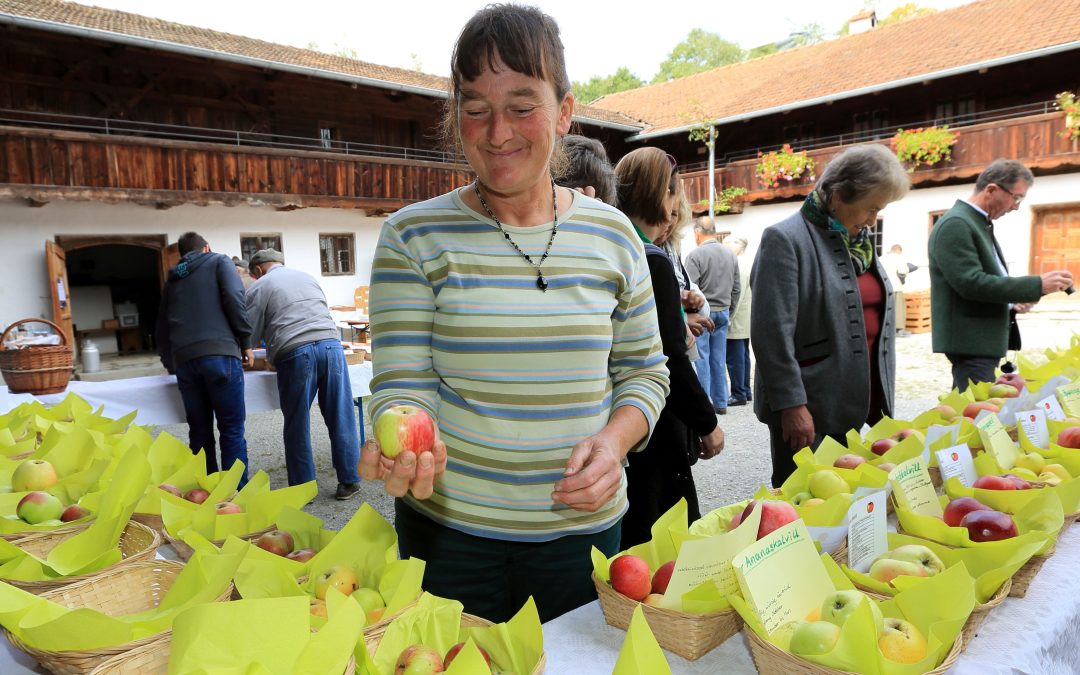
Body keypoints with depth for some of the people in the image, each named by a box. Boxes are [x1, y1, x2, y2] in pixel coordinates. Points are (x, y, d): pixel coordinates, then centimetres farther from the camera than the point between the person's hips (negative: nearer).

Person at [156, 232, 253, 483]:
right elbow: (234, 299, -5)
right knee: (232, 430, -2)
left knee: (200, 432, 10)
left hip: (184, 358, 5)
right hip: (220, 354, -4)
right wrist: (245, 342, 2)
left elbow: (161, 329, 31)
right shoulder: (219, 262, 14)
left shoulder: (172, 280, 27)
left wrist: (170, 364, 45)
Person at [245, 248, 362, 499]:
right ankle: (349, 480, 12)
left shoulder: (259, 287, 11)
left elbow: (251, 333, 9)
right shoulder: (307, 276, 26)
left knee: (297, 425, 7)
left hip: (295, 354, -4)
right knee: (341, 419, 6)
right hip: (331, 344, 4)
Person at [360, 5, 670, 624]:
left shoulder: (612, 236, -1)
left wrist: (616, 439, -12)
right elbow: (402, 383, -9)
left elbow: (644, 371, 6)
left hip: (583, 525, 2)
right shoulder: (414, 237, -7)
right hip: (449, 528, -1)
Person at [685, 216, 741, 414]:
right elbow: (737, 288, 12)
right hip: (723, 312, 6)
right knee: (719, 359, 10)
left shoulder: (695, 255, -12)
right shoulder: (730, 254, 8)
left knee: (701, 358, -1)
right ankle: (720, 403, 15)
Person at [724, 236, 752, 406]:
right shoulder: (748, 266, 15)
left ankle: (739, 394, -1)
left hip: (736, 322, -10)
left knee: (735, 360, -5)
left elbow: (737, 296, -21)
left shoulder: (737, 268, -17)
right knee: (743, 358, 15)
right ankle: (746, 392, 22)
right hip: (746, 323, 10)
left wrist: (728, 319, -17)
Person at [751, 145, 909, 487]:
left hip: (859, 404, 8)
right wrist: (791, 404, -20)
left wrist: (883, 399, 19)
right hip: (809, 410, -8)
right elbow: (772, 332, -19)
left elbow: (878, 317, 19)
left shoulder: (860, 241, 13)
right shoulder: (785, 240, -13)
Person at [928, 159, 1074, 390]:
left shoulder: (980, 224, 16)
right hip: (970, 340, -10)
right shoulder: (955, 224, -15)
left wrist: (1011, 302, 7)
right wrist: (1037, 285, -20)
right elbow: (971, 283, -24)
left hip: (983, 338, 10)